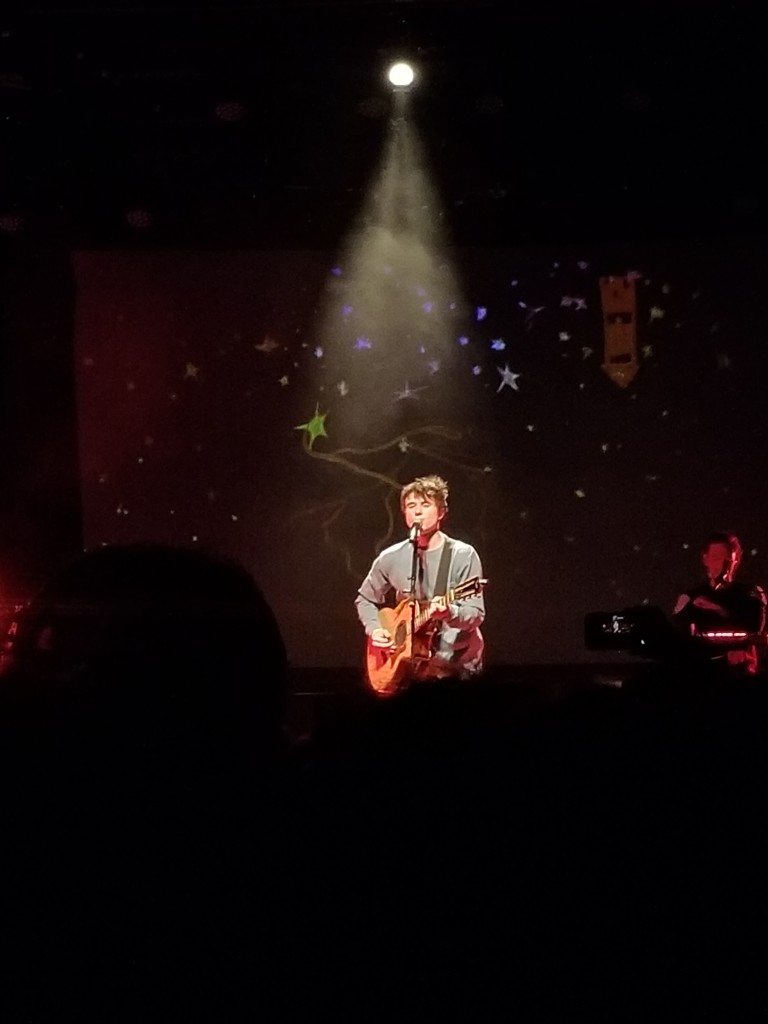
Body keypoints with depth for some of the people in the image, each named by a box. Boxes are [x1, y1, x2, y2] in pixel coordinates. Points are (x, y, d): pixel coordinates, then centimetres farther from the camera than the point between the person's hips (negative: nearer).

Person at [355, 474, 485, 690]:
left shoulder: (463, 555, -7)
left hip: (458, 665, -2)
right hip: (410, 665, 2)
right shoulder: (391, 558, 2)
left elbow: (476, 614, -11)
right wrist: (374, 629, 1)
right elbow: (365, 599, 17)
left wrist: (449, 613, -30)